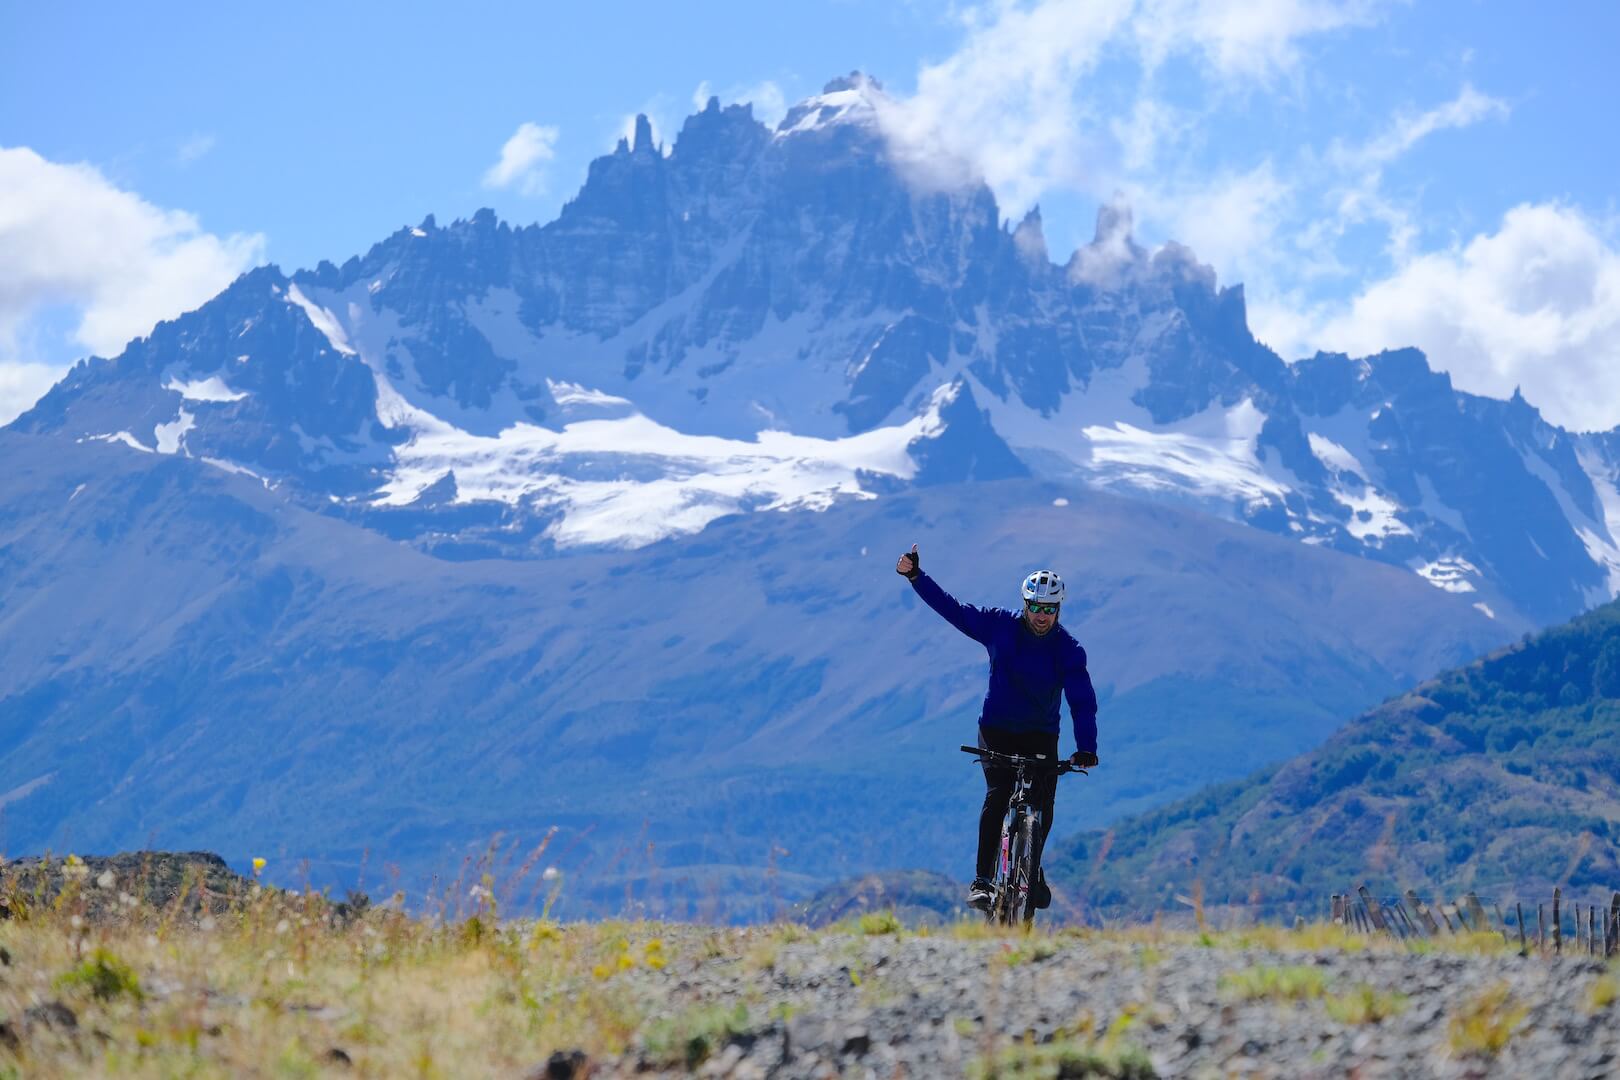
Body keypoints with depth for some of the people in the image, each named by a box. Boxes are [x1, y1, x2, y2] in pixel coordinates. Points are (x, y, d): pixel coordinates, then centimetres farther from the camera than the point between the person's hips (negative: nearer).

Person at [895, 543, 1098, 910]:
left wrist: (1086, 748, -33)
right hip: (997, 729, -1)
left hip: (1041, 735, 1)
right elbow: (951, 608, -3)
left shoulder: (1069, 650, -11)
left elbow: (1082, 701, -19)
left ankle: (1033, 868, 11)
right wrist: (915, 576, -10)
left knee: (1044, 800, -14)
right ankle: (982, 880, -21)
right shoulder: (1000, 626, -9)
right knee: (997, 795, -20)